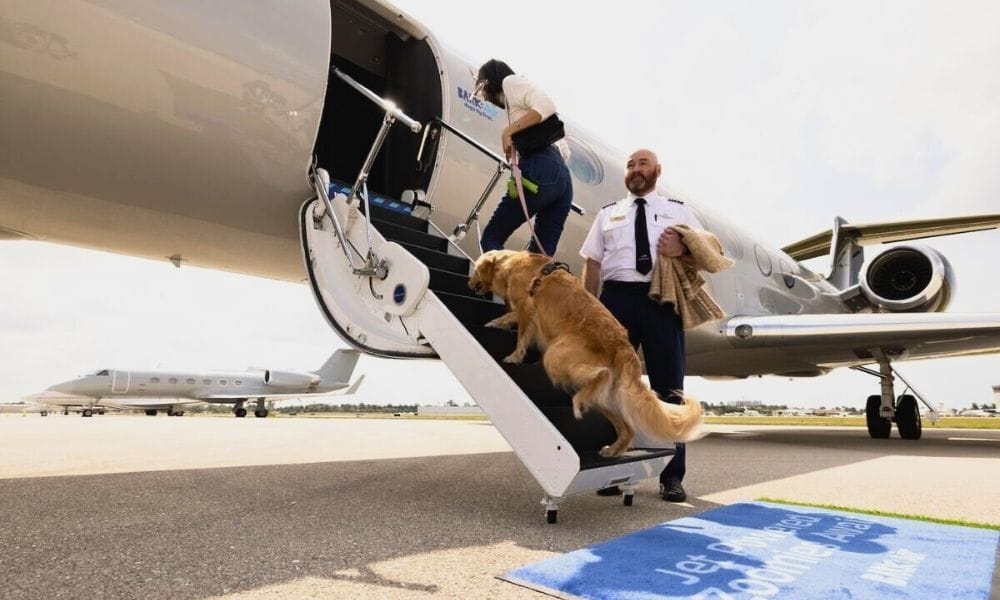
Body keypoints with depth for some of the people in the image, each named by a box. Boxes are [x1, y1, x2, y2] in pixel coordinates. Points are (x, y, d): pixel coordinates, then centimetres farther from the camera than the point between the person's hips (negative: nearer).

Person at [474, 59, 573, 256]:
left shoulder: (511, 81, 11)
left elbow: (547, 106, -10)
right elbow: (564, 151, 27)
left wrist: (510, 129, -11)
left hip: (540, 171, -8)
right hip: (561, 176, 9)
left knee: (491, 238, -2)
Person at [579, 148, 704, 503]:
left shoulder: (678, 211, 15)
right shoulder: (608, 214, 18)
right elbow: (592, 264, 11)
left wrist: (683, 248, -14)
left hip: (661, 300, -1)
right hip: (617, 298, 1)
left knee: (669, 386, 2)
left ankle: (672, 476, 11)